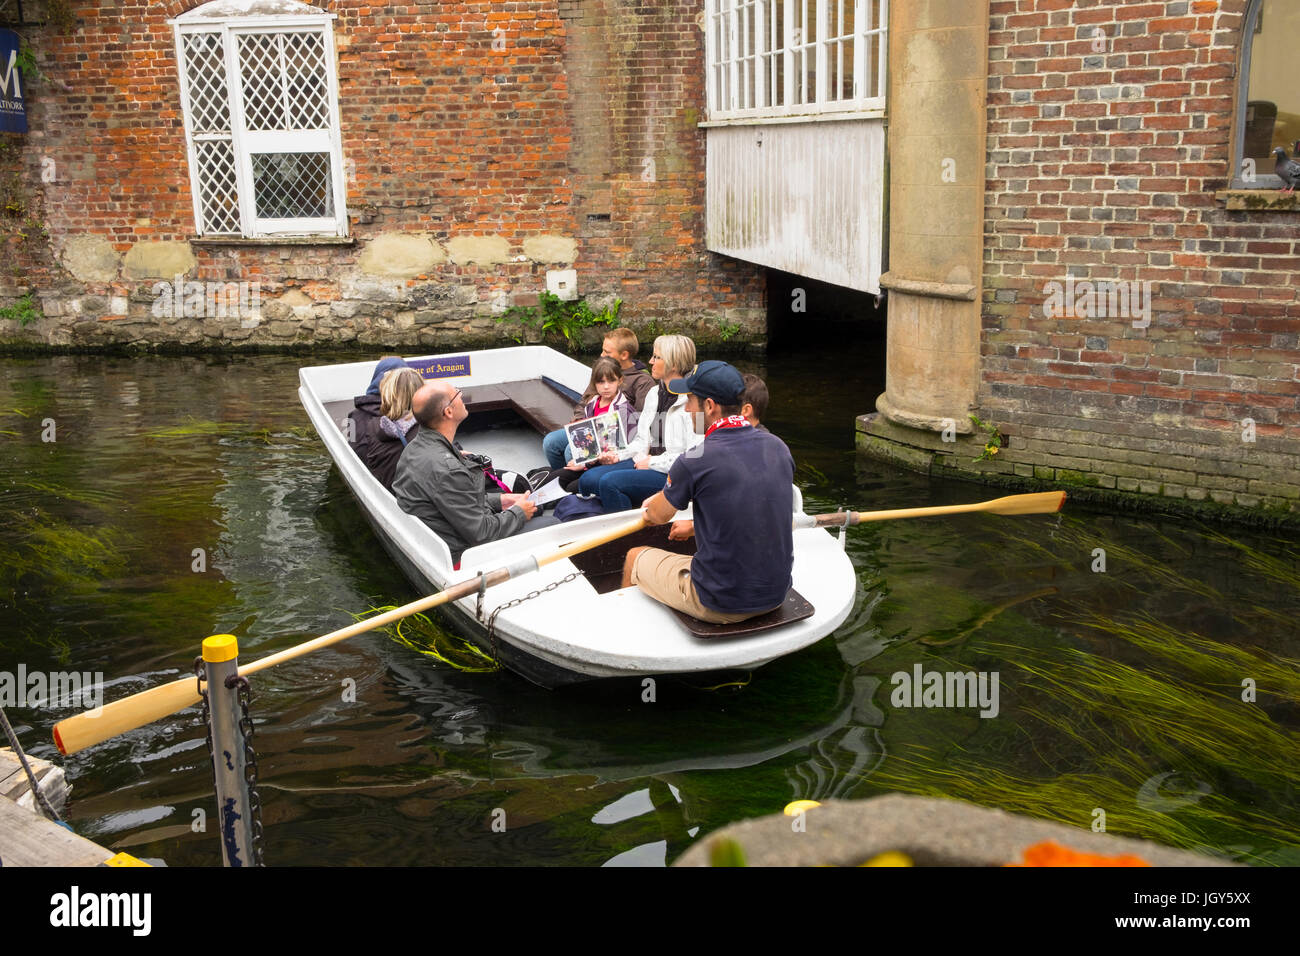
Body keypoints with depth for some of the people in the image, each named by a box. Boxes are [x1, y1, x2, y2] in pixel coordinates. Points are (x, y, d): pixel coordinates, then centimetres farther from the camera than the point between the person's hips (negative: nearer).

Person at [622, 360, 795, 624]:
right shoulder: (778, 447, -2)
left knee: (635, 558, 20)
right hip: (776, 596, 6)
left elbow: (659, 516, 0)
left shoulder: (695, 461, -20)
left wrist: (650, 508, 25)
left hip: (720, 606, -6)